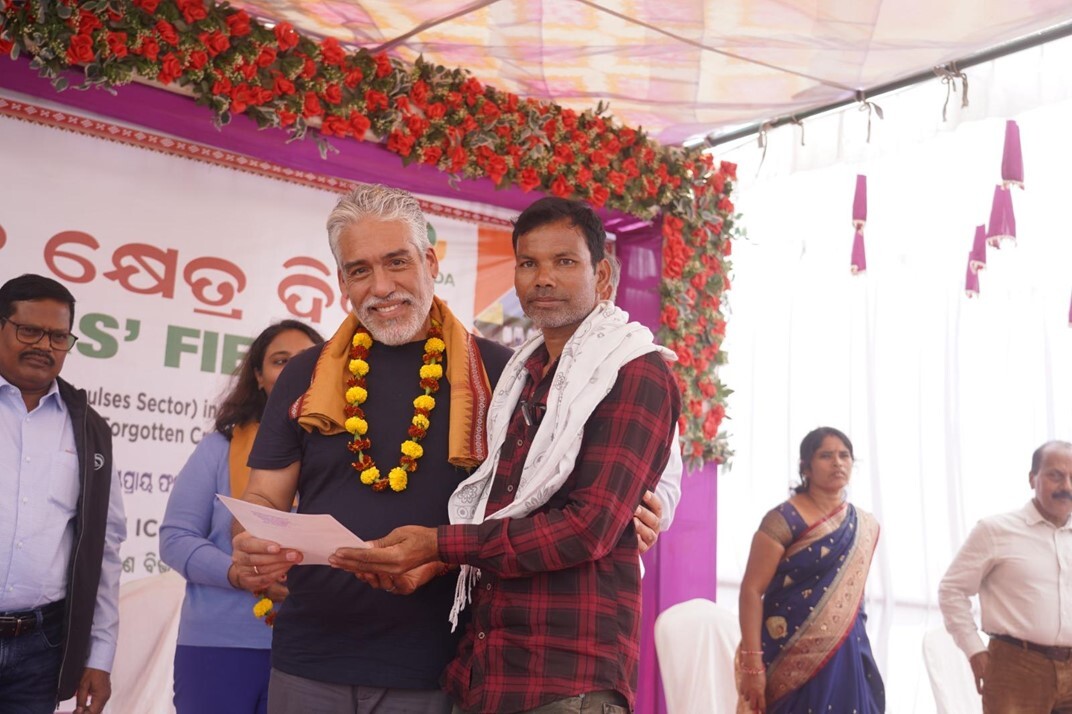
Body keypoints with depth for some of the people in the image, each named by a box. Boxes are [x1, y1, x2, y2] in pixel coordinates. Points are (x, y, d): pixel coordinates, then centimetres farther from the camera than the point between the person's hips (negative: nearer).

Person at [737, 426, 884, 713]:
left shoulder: (866, 526, 10)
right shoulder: (785, 519, -8)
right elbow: (751, 590, -11)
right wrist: (752, 664, -18)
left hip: (846, 661, 5)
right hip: (792, 662, -5)